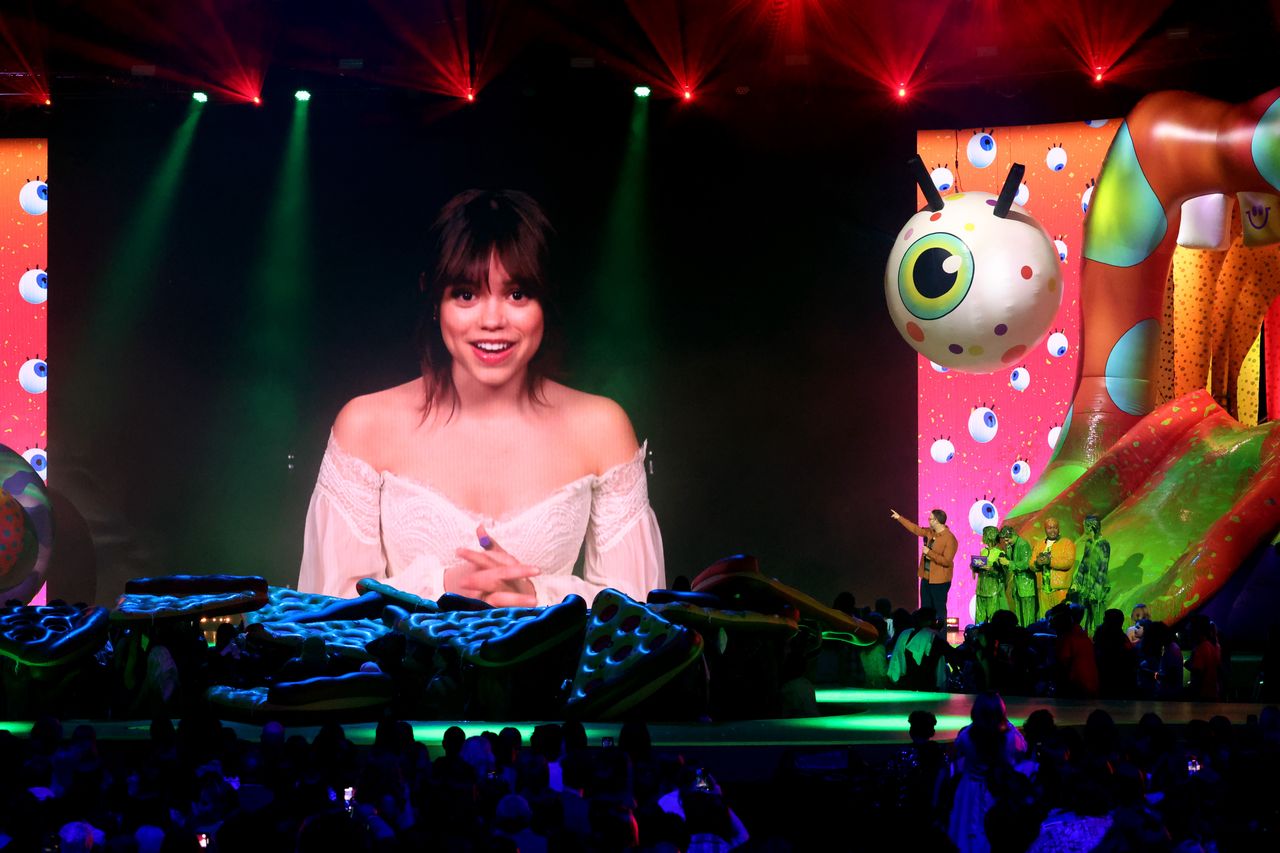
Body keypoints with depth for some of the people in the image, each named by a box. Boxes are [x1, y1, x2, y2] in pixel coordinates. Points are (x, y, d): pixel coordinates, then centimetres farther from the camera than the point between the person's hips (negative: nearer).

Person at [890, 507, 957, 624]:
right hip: (926, 578, 8)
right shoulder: (929, 532, 5)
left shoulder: (950, 539, -19)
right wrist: (899, 518, 27)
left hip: (939, 581, -8)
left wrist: (929, 553, -22)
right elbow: (915, 529, 22)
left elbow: (946, 561, -24)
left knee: (939, 610, -1)